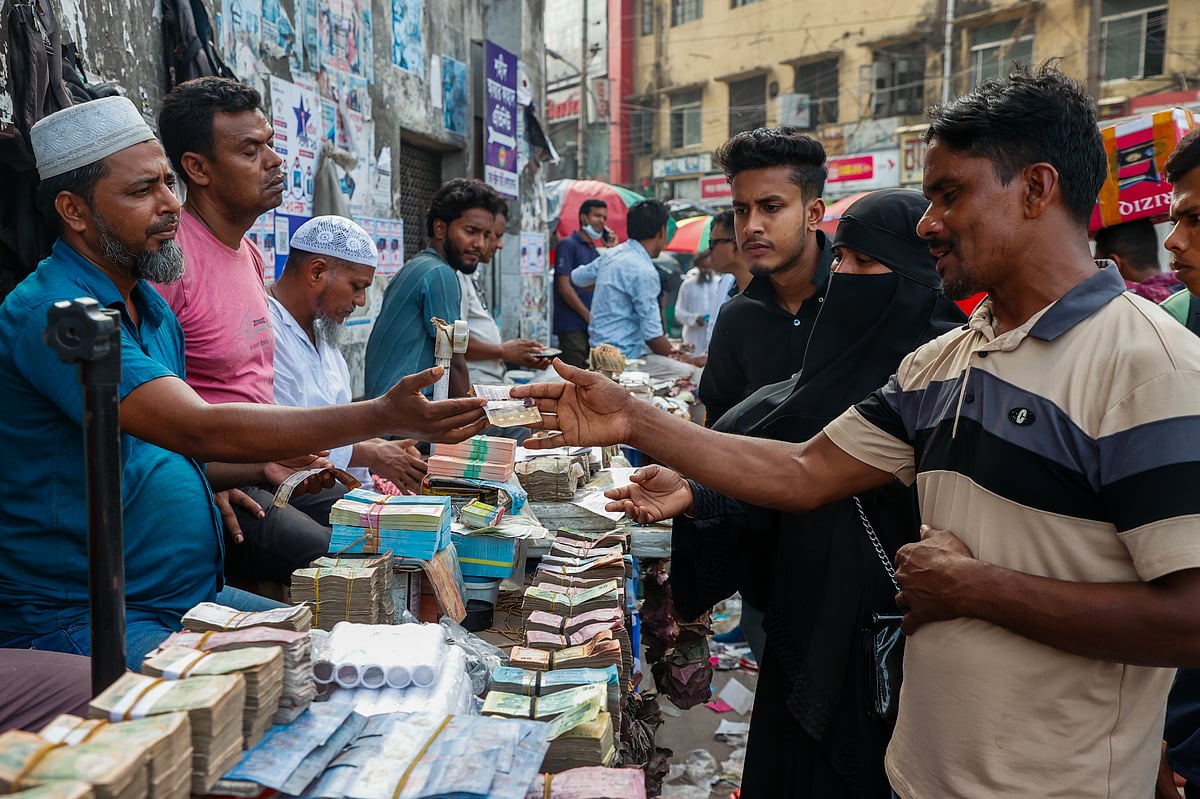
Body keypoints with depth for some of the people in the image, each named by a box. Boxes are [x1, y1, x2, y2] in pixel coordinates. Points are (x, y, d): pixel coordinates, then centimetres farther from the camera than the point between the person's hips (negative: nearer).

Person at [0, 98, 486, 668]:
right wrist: (381, 416, -35)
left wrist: (271, 467, 5)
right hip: (77, 623, -8)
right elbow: (198, 429, -31)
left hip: (195, 595, 9)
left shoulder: (153, 309, 12)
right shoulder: (49, 313, -18)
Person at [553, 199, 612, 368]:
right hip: (572, 326, -8)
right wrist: (588, 315, -13)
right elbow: (564, 286, -12)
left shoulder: (594, 251, 21)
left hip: (592, 327, 8)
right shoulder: (568, 244, -4)